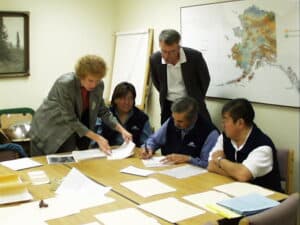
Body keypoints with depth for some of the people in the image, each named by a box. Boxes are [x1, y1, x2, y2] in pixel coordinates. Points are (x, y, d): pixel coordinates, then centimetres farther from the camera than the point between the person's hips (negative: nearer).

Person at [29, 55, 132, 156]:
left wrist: (121, 130, -9)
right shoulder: (65, 84, -29)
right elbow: (70, 120, -27)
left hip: (71, 131, 5)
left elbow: (103, 111, 3)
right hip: (48, 130, -4)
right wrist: (97, 138, -28)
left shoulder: (98, 85, -11)